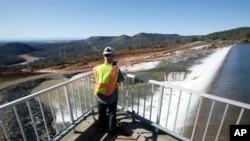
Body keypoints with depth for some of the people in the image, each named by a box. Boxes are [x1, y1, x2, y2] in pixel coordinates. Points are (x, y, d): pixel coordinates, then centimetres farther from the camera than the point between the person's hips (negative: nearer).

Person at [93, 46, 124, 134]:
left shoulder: (97, 69, -17)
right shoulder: (116, 69, -23)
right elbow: (121, 80, -7)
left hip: (100, 97, 2)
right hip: (112, 98, -2)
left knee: (102, 113, 26)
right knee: (112, 113, 23)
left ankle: (102, 128, 49)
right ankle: (112, 129, 41)